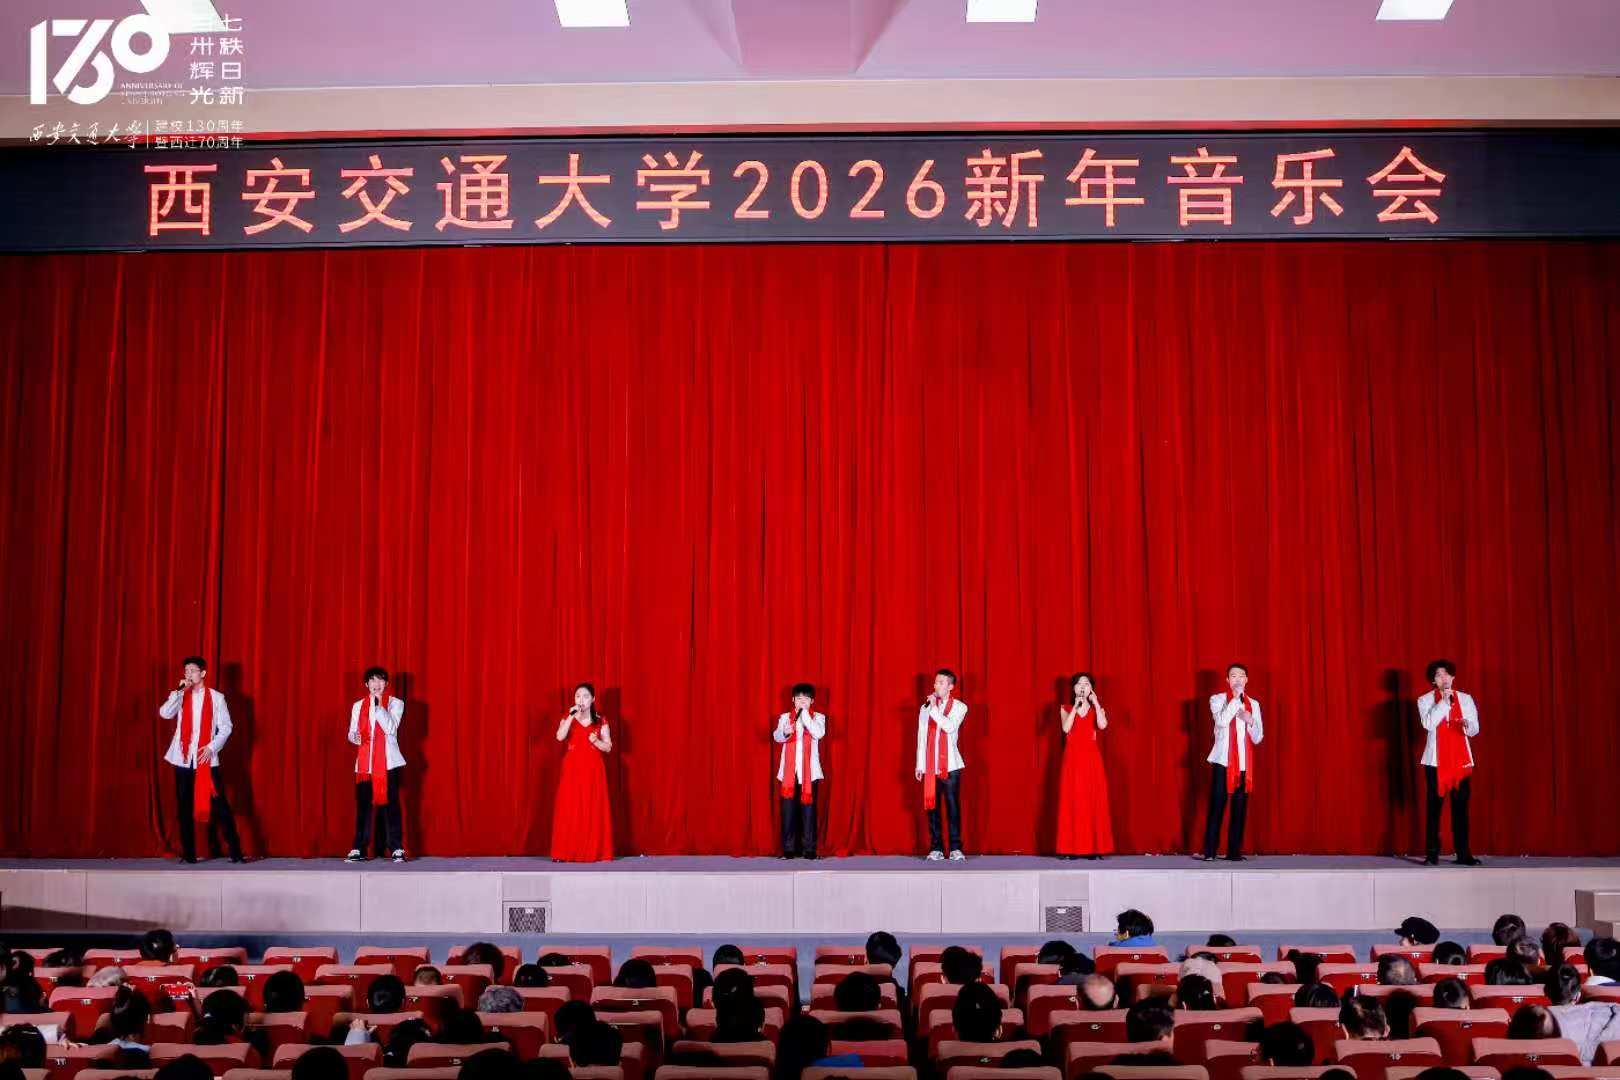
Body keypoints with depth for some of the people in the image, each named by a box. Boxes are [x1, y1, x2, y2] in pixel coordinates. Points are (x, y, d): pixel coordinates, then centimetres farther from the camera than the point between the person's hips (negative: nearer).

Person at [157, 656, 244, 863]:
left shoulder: (216, 697, 3)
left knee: (219, 805, -5)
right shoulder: (180, 696, 9)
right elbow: (164, 713, -9)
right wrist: (179, 690, -13)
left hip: (206, 758, -2)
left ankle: (235, 851, -2)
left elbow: (226, 727, 1)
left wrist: (212, 747, -11)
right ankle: (189, 853, 10)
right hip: (183, 758, 2)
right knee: (185, 807, 4)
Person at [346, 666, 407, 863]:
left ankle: (397, 849, -5)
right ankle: (358, 850, 2)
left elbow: (390, 728, -9)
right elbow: (351, 732, 14)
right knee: (362, 805, -2)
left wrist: (378, 705, -13)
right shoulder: (358, 706, 14)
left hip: (388, 762, -3)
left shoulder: (395, 703, 5)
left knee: (389, 804, -6)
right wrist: (355, 737, -9)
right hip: (364, 763, 3)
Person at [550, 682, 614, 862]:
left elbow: (608, 748, 6)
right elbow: (560, 737, -14)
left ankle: (593, 852, 2)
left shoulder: (601, 721, 5)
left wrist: (596, 741, -13)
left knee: (593, 810, -2)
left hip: (593, 770, 0)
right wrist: (572, 716, -19)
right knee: (569, 809, -5)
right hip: (572, 769, 0)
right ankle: (566, 852, -2)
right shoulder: (568, 719, 5)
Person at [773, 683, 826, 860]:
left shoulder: (818, 717, 6)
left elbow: (819, 734, -13)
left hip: (809, 772, -1)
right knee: (788, 810, 0)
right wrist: (785, 732, -28)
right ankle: (788, 849, 6)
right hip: (789, 771, 1)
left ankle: (809, 849, 4)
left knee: (808, 809, -1)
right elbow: (776, 736, -5)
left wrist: (804, 714, -13)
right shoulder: (785, 717, 10)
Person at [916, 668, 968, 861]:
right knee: (932, 807, 1)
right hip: (930, 766, 3)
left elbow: (950, 727, -16)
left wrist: (934, 707, -13)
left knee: (953, 806, -4)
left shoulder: (959, 707, 3)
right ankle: (936, 848, 6)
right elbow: (921, 736, 12)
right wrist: (919, 764, 9)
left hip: (950, 765, -3)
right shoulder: (925, 707, 12)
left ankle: (956, 848, 1)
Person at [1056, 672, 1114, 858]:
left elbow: (1102, 725, -13)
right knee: (1073, 802, -4)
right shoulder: (1066, 708, 7)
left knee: (1093, 801, -3)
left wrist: (1095, 703, -10)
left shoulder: (1096, 708, 9)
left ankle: (1094, 847, -1)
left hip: (1091, 758, 1)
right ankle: (1073, 847, -3)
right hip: (1073, 758, -1)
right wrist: (1076, 706, -12)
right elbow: (1066, 728, -12)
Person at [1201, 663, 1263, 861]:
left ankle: (1234, 851, 7)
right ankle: (1209, 852, -4)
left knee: (1240, 808, 0)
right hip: (1222, 761, -3)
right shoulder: (1217, 700, 4)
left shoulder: (1253, 704, 13)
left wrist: (1250, 721, -7)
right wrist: (1236, 698, -12)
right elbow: (1222, 720, -17)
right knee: (1216, 806, -7)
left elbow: (1257, 738, 11)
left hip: (1244, 763, 3)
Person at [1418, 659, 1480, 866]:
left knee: (1461, 808, 0)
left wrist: (1467, 724, -17)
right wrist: (1444, 701, -12)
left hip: (1462, 760, 2)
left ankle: (1464, 854, 3)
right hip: (1436, 761, -2)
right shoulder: (1425, 700, 3)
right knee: (1434, 807, -3)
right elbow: (1429, 724, -13)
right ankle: (1432, 854, 1)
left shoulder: (1465, 699, 10)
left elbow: (1475, 730, 6)